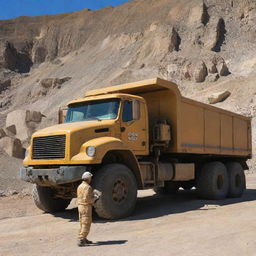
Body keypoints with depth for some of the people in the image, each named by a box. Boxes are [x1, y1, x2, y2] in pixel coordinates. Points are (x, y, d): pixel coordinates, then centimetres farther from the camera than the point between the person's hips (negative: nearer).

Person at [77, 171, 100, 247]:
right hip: (86, 207, -10)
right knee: (86, 224, -6)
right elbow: (87, 199, -24)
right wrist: (95, 198, -8)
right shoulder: (87, 187, -17)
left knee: (82, 223, 17)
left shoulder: (80, 186, 13)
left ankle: (84, 239, 26)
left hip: (80, 206, 10)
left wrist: (93, 195, 14)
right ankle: (81, 240, -8)